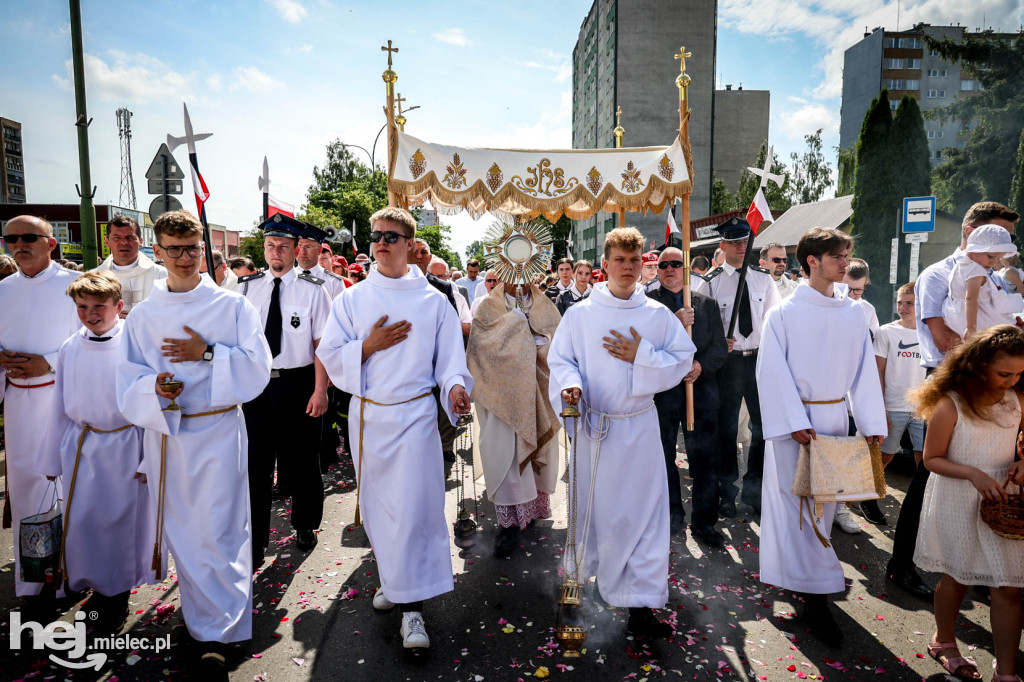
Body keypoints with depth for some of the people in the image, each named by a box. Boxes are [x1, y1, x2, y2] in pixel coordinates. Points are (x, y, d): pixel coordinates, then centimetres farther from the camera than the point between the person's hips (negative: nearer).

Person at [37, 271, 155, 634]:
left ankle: (118, 599, 27)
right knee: (81, 520, 10)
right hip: (81, 446, 4)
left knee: (122, 520, 6)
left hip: (125, 446, -4)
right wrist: (52, 458, 13)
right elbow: (60, 407, 11)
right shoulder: (70, 349, 2)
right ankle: (100, 588, 35)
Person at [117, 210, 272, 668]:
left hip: (218, 432, -3)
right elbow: (127, 385, 3)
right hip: (164, 435, 4)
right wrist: (153, 387, -18)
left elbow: (257, 367, -7)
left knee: (218, 531, -3)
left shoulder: (232, 305, -2)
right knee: (180, 531, 14)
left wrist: (208, 353, -17)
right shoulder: (142, 316, 5)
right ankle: (200, 618, 33)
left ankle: (221, 630, 10)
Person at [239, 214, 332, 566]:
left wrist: (320, 391, -14)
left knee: (301, 461, 13)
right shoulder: (248, 287, 4)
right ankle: (254, 542, 20)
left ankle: (305, 525, 36)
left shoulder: (312, 289, -6)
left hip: (298, 384, -2)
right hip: (255, 385, 2)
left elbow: (322, 343, -9)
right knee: (255, 464, 6)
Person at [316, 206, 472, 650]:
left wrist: (456, 387, -20)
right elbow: (330, 357, 3)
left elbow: (450, 359, -1)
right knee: (376, 506, 14)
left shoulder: (433, 301, 1)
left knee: (413, 507, -7)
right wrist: (369, 345, -12)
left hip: (414, 414, -3)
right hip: (367, 415, 3)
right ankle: (393, 577, 36)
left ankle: (412, 607, 2)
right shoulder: (352, 299, 6)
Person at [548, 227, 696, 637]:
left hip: (639, 426, 1)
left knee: (642, 511, -1)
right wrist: (571, 386, -20)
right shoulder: (580, 314, 0)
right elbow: (560, 360, 0)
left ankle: (641, 603, 8)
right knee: (592, 507, 11)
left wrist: (641, 356, -11)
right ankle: (583, 571, 37)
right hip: (593, 424, 0)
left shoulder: (658, 315, 3)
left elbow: (682, 360, 2)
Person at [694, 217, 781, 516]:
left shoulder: (763, 278, 5)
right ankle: (727, 491, 23)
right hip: (728, 360, -3)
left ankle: (754, 488, 26)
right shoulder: (710, 281, -4)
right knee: (727, 427, 7)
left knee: (763, 424, 8)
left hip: (760, 358, 3)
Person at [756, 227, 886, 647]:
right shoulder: (785, 313, -7)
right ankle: (815, 597, 4)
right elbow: (772, 371, -10)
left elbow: (864, 370, 8)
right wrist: (795, 422, -17)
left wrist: (872, 423, 0)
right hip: (794, 418, -5)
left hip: (834, 417, 5)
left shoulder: (853, 315, 7)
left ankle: (802, 573, 29)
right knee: (799, 501, -3)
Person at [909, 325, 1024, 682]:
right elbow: (932, 458, -12)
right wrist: (973, 473, -24)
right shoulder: (950, 405, -18)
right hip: (957, 503, -4)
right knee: (957, 576, 14)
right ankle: (943, 643, 39)